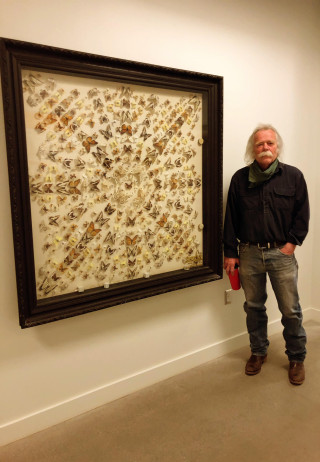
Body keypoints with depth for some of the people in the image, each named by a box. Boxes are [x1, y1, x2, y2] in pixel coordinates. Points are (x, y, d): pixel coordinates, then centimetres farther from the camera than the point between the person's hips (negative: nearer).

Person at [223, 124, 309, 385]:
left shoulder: (293, 176, 1)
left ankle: (297, 358, 27)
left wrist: (292, 242, -6)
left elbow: (302, 214, 5)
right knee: (254, 307, 13)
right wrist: (230, 253, 1)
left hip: (281, 253, -1)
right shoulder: (240, 178, 3)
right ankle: (258, 352, 34)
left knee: (291, 310, 4)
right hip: (249, 253, 2)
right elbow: (231, 218, 4)